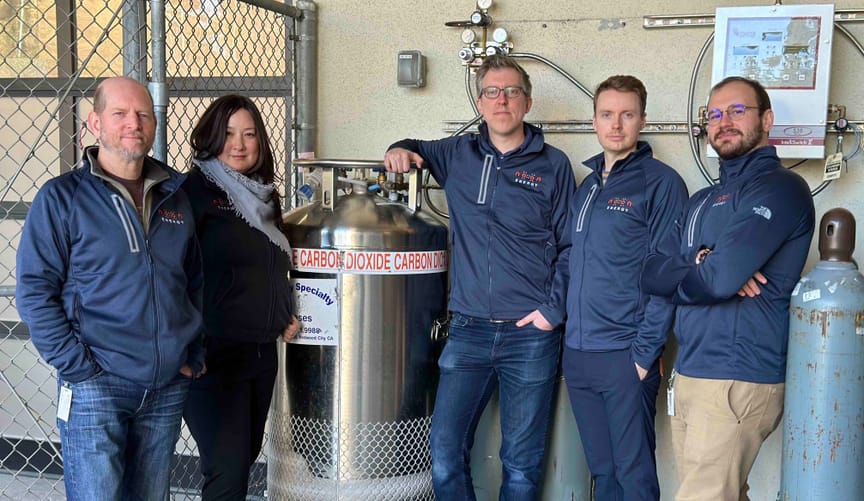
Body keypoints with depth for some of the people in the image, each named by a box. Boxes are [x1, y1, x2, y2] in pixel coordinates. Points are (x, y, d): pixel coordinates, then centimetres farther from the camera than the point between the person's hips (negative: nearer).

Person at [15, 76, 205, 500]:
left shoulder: (175, 198, 11)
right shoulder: (61, 197, -4)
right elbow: (34, 291, -8)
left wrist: (195, 355, 9)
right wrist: (77, 367, -13)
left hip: (169, 387, 5)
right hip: (96, 386, -5)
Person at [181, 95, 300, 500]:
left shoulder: (265, 195, 14)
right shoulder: (195, 190, -8)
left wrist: (287, 315, 11)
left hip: (262, 352, 8)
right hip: (213, 355, -7)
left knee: (245, 457, 16)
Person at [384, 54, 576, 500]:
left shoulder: (553, 165, 3)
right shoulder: (458, 154, 10)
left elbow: (570, 246, 3)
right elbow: (415, 151, 28)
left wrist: (554, 309, -7)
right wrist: (400, 151, 4)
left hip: (531, 334, -2)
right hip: (468, 330, 2)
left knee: (522, 462, 6)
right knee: (445, 451, -1)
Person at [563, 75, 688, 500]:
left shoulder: (660, 182, -6)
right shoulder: (587, 185, 15)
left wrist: (646, 350, -15)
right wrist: (561, 317, 12)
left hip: (626, 354, -6)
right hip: (578, 353, 6)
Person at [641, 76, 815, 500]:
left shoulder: (778, 188, -9)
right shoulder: (703, 201, 19)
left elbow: (719, 279, -21)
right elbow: (650, 273, 8)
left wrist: (679, 274, 0)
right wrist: (699, 262, -11)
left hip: (738, 380, -8)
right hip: (688, 373, 8)